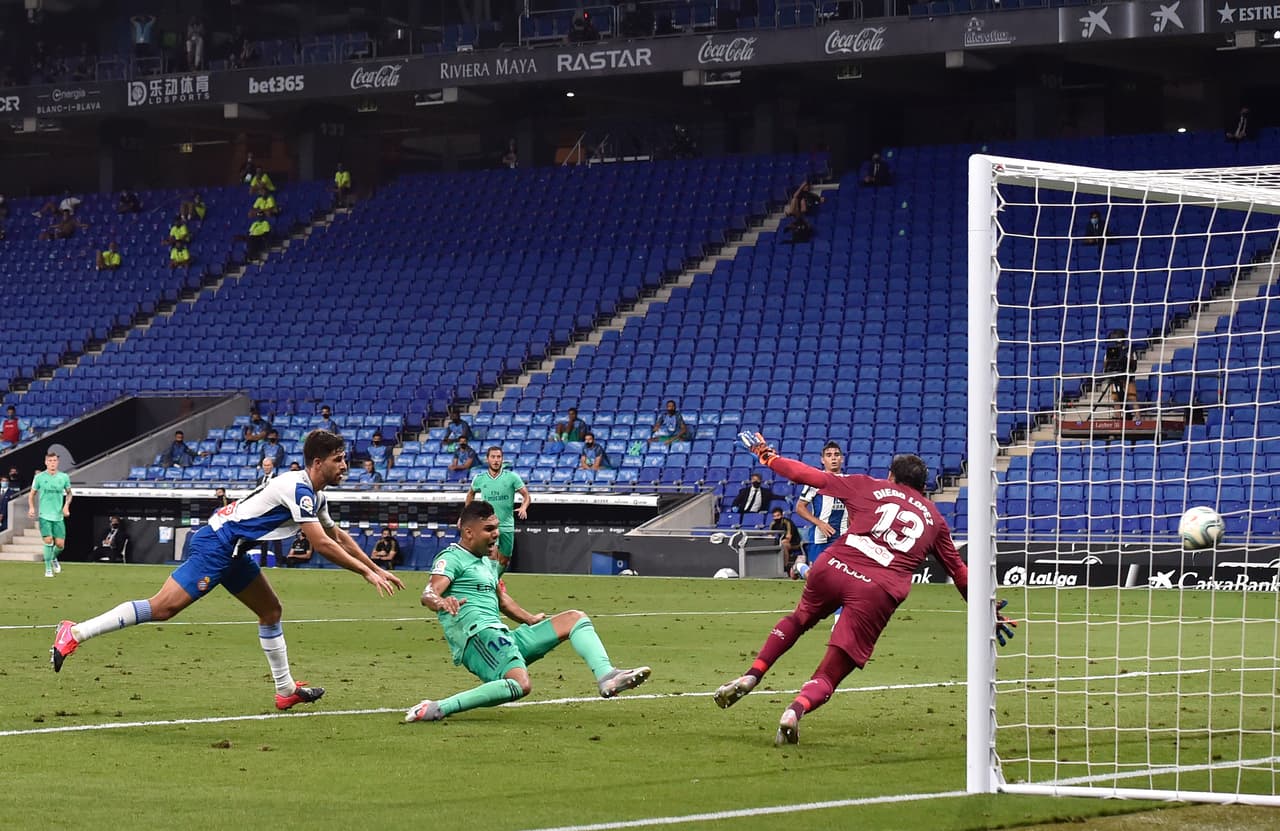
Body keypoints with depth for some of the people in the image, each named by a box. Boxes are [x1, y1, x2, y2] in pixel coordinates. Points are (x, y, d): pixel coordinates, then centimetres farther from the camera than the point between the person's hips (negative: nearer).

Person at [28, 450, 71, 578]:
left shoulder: (64, 477, 3)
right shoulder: (39, 477, -2)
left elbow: (69, 493, 17)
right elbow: (32, 494, 8)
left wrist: (66, 505, 0)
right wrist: (31, 508, -7)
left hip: (59, 516, 2)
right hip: (44, 515, -2)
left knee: (60, 544, 0)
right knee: (48, 541, -13)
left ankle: (54, 558, 34)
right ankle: (48, 569, 0)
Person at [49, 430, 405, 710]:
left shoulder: (316, 496, 15)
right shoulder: (299, 489, -17)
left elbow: (337, 535, 30)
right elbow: (322, 544, -21)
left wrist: (376, 569, 28)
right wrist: (366, 573, -15)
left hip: (232, 551, 11)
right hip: (215, 544, -11)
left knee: (270, 610, 14)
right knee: (163, 607, -18)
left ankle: (286, 691, 21)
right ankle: (75, 633, -20)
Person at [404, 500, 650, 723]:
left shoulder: (489, 564, 26)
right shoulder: (452, 558, -3)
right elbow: (428, 593, -21)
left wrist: (531, 620, 33)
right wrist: (440, 602, -43)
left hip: (503, 639, 9)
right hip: (477, 636, -9)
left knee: (574, 618, 9)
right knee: (520, 685, -37)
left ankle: (606, 677, -14)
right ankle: (437, 709, -37)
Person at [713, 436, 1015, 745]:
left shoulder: (870, 487, 19)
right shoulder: (934, 519, 24)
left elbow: (809, 476, 19)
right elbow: (959, 572, 29)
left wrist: (769, 457, 33)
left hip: (832, 568, 1)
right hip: (877, 592, -1)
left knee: (799, 618, 33)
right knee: (830, 674, 4)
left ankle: (751, 676, 18)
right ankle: (799, 706, -28)